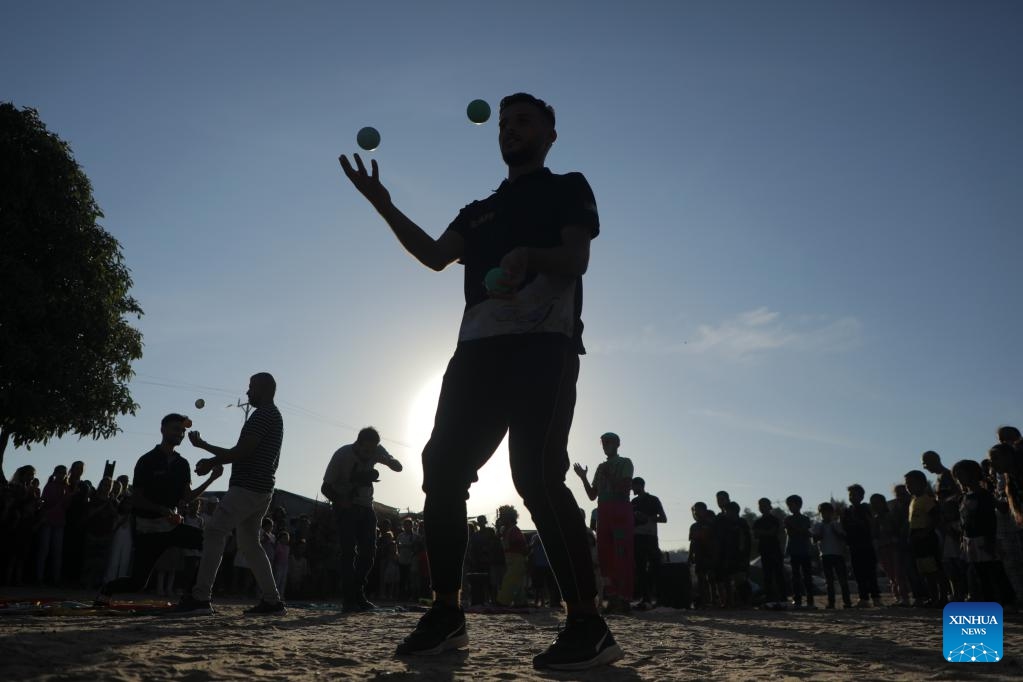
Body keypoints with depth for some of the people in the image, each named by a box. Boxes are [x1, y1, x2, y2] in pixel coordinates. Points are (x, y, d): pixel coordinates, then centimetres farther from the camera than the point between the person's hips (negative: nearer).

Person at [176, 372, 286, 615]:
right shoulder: (275, 416, 22)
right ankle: (272, 600, 10)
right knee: (249, 543, 12)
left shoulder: (263, 415, -11)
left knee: (215, 532, -9)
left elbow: (241, 452, -16)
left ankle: (200, 597, -11)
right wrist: (213, 461, 14)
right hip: (262, 489, 10)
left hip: (246, 487, -10)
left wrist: (203, 445, -5)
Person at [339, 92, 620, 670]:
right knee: (443, 471, -2)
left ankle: (589, 624, -13)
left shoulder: (568, 188, 13)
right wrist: (383, 205, -1)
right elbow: (435, 256, 10)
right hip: (479, 349, 6)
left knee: (536, 476, -19)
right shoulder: (480, 210, 28)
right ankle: (447, 613, 9)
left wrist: (528, 256, -26)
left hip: (543, 346, -6)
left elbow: (576, 260, -4)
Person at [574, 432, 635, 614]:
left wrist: (609, 476, -15)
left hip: (620, 511, -6)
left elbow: (625, 487, -9)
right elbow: (592, 495, 17)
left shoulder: (625, 463, 5)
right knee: (605, 555, 1)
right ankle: (612, 597, 5)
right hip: (603, 512, 6)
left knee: (622, 555, -11)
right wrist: (583, 477, 5)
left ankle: (623, 598, -12)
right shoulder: (601, 467, 22)